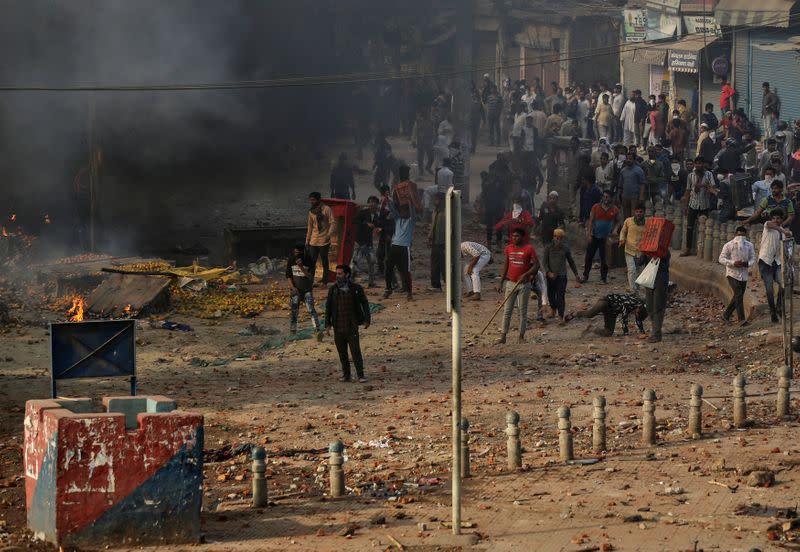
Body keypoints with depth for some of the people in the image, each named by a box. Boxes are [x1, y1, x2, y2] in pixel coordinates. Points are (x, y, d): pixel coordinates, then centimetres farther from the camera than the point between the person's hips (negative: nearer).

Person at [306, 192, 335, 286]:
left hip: (324, 240, -5)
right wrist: (307, 241, 16)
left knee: (324, 261, 1)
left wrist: (329, 234, -25)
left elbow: (332, 223, -9)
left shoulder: (326, 209, -4)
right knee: (311, 262, 1)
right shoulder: (311, 211, 13)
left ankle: (324, 281, 7)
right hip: (313, 241, 5)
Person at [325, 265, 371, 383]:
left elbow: (365, 303, 6)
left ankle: (360, 375, -4)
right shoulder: (333, 290, 4)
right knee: (342, 353, 7)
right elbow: (328, 307, 8)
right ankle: (346, 375, 17)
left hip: (352, 327, -3)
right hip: (338, 327, 3)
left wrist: (367, 320, -3)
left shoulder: (356, 288, -2)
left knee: (356, 351, -8)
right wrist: (327, 324, 3)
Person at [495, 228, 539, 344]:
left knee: (523, 311, 3)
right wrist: (501, 282, 10)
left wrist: (525, 274, -23)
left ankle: (521, 336, 10)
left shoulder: (529, 249, -7)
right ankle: (503, 336, 0)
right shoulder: (508, 248, 6)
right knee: (507, 311, 0)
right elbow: (506, 266, 13)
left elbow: (536, 265, -9)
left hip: (524, 284, -3)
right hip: (510, 283, 3)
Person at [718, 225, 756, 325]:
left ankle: (726, 315, 29)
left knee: (738, 296, 10)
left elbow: (753, 259, 6)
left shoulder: (749, 245, 6)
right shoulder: (729, 245, -4)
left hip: (744, 275, 5)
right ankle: (742, 319, -20)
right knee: (738, 295, -17)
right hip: (732, 274, -5)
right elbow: (721, 259, -6)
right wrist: (733, 263, -23)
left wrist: (747, 263, -18)